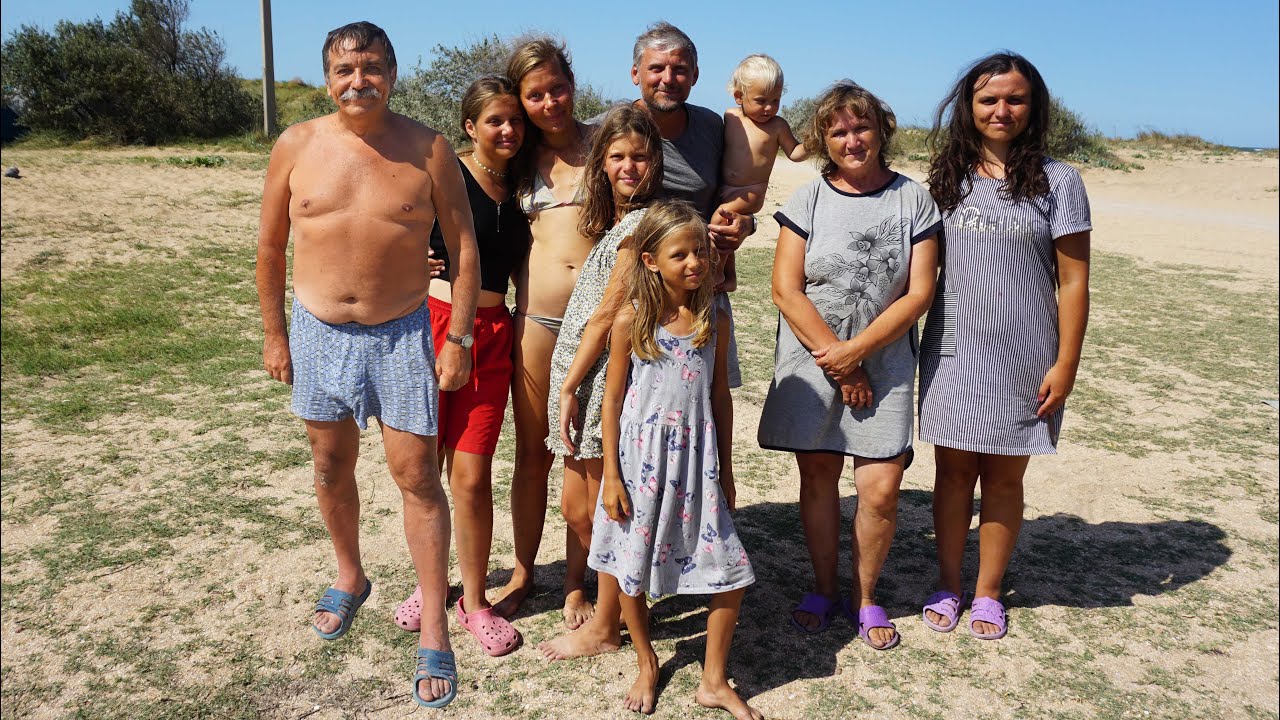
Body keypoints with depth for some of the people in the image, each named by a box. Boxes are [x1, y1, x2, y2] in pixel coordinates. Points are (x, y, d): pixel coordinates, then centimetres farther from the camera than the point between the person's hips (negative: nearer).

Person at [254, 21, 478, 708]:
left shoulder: (428, 149, -7)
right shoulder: (296, 145, -2)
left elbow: (464, 248, -3)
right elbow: (270, 246, 6)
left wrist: (459, 338, -7)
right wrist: (273, 333, 6)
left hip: (401, 335, -3)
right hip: (317, 334, 3)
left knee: (417, 478, -3)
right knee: (331, 469, 17)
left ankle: (434, 633, 9)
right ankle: (350, 577, 43)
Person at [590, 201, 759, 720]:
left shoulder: (713, 322, 2)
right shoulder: (631, 320, -7)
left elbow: (720, 398, 9)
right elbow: (613, 399, -4)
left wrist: (726, 470, 12)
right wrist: (611, 476, -6)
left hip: (696, 462, 2)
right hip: (642, 459, -2)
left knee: (731, 574, 1)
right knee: (632, 570, 11)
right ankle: (647, 666, 37)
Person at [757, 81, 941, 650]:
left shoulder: (913, 199, 1)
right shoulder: (808, 200, 1)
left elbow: (919, 293, -5)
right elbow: (786, 289, -5)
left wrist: (854, 351, -13)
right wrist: (835, 360, -11)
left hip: (885, 365, 0)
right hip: (811, 362, 1)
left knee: (880, 489, -4)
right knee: (818, 477, 7)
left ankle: (865, 596, 19)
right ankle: (823, 589, 26)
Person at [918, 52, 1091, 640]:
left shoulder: (1056, 180, -2)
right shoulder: (948, 176, 6)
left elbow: (1073, 281, -3)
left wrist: (1066, 364, -8)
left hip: (1024, 354, -2)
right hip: (953, 348, 2)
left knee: (1004, 475, 8)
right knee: (953, 468, 8)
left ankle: (987, 593, 24)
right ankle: (947, 585, 24)